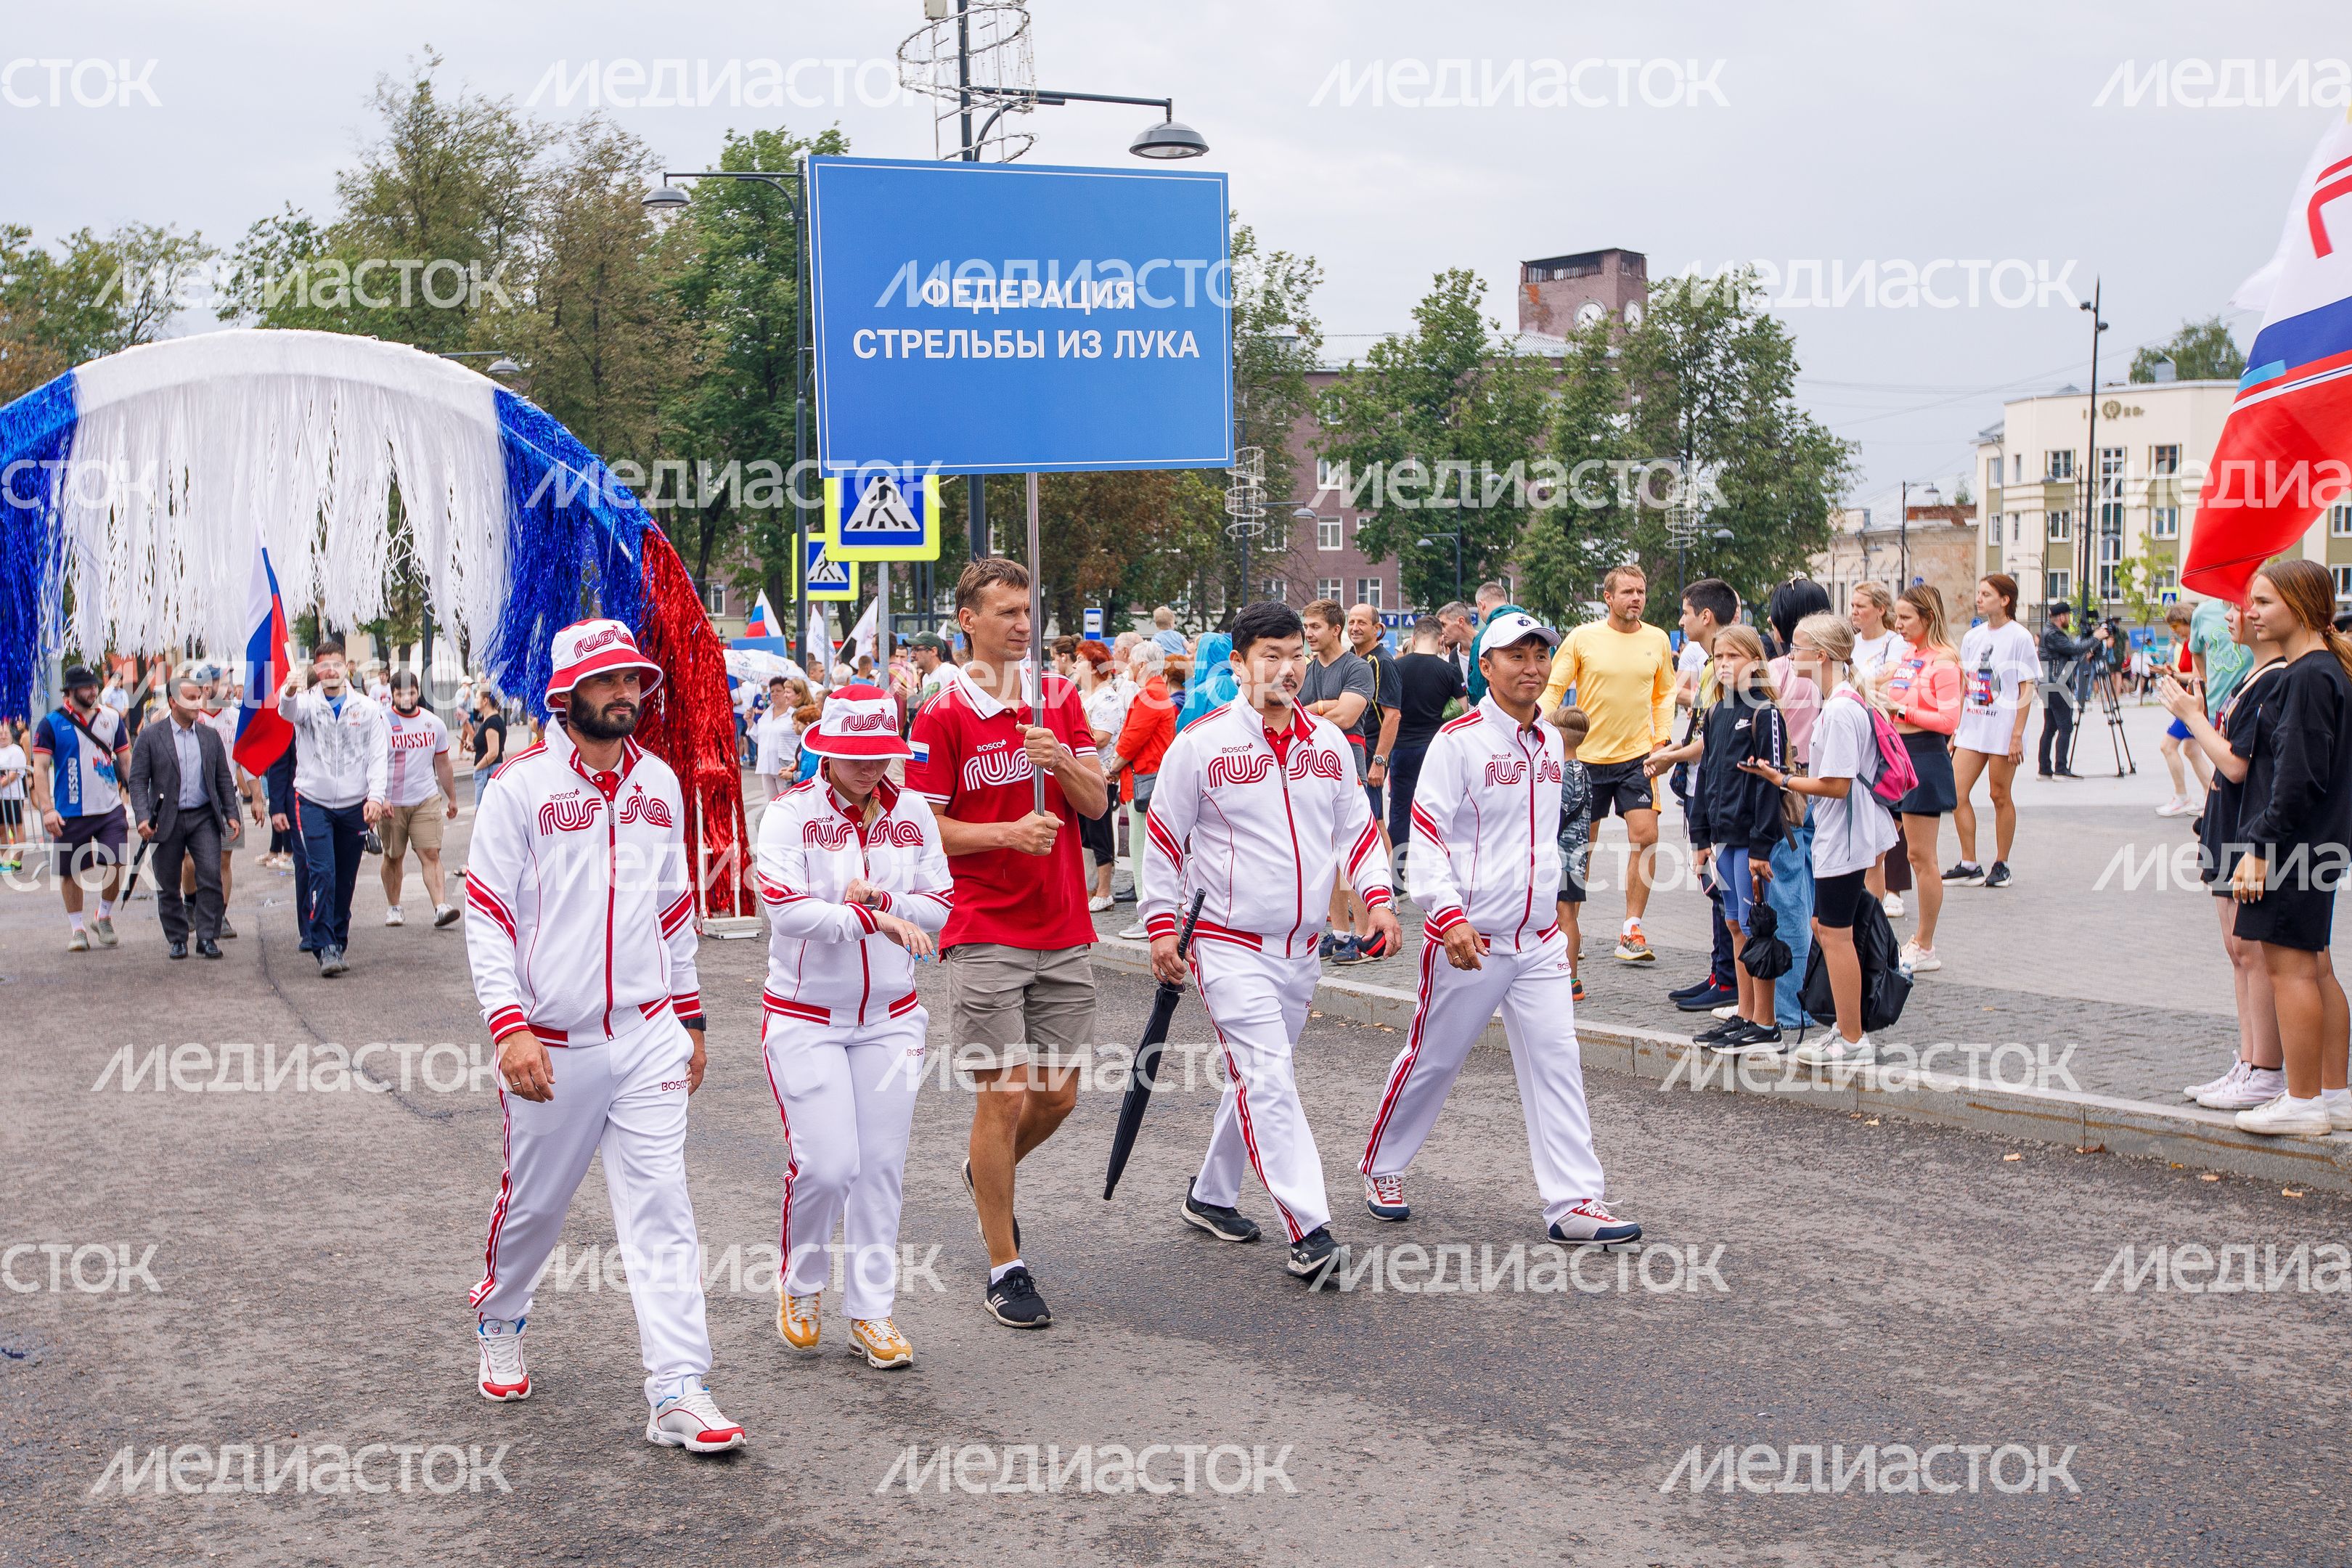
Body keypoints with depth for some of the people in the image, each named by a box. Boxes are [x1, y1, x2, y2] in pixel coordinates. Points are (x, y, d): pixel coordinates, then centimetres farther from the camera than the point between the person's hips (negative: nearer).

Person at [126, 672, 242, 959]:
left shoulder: (210, 736, 10)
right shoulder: (150, 737, 0)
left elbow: (223, 778, 14)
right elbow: (138, 781, -3)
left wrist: (231, 814, 6)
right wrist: (143, 817, -14)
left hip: (204, 818, 2)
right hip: (167, 821, -2)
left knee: (211, 877, -10)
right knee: (168, 886, 6)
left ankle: (207, 938, -3)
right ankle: (177, 940, 18)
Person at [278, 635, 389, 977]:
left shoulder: (366, 708, 5)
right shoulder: (307, 703, 1)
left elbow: (378, 756, 3)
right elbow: (289, 710, -24)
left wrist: (376, 796, -10)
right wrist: (289, 692, -48)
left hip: (354, 805, 2)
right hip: (313, 803, -2)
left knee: (345, 880, 9)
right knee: (323, 875, -13)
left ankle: (338, 943, 21)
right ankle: (325, 948, -13)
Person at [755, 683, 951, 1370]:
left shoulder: (912, 814, 3)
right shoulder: (791, 813, -9)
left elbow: (939, 907, 2)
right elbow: (786, 909, -20)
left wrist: (880, 899, -16)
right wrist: (875, 920, -30)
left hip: (890, 1017, 4)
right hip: (805, 1017, -4)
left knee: (881, 1165, 4)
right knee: (826, 1163, -9)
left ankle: (871, 1313, 16)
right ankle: (801, 1286, 19)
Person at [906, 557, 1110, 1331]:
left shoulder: (1062, 699, 9)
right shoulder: (943, 715, -5)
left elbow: (1097, 802, 6)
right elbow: (924, 827, -6)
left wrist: (1062, 763, -14)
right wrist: (1008, 833, -19)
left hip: (1064, 931, 5)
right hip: (985, 935, -5)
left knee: (1057, 1095, 10)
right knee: (1004, 1095, -4)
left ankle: (986, 1174, 40)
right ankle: (1005, 1268, 8)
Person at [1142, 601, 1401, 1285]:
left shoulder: (1328, 742, 7)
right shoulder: (1202, 744, -8)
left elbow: (1355, 826, 16)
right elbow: (1163, 836, -2)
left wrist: (1377, 896, 2)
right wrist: (1160, 925, -4)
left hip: (1301, 947, 6)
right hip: (1230, 945, -6)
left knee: (1258, 1076, 15)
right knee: (1268, 1079, -14)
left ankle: (1211, 1195, 33)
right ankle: (1309, 1232, -16)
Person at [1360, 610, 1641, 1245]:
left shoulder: (1549, 742, 10)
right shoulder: (1459, 740, -12)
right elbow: (1425, 837, -16)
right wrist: (1449, 915, -27)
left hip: (1539, 939, 6)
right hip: (1469, 939, -6)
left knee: (1557, 1061, -2)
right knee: (1432, 1059, 6)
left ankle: (1574, 1203, 0)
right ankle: (1382, 1166, 28)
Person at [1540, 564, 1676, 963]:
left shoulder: (1657, 640, 4)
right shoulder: (1582, 637, -5)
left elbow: (1664, 694, 15)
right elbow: (1553, 689, -1)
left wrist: (1662, 740, 3)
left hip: (1636, 755, 2)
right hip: (1586, 754, -1)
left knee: (1646, 836, -12)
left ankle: (1632, 932, -4)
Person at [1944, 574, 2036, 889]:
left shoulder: (2020, 638, -7)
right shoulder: (1972, 637, 11)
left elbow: (2026, 689, -8)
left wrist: (2017, 735, -13)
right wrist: (1954, 725, 11)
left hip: (2003, 731, -6)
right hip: (1972, 727, 6)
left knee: (2000, 796, 3)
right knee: (1955, 792, -2)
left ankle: (2001, 866, 15)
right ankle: (1969, 865, 7)